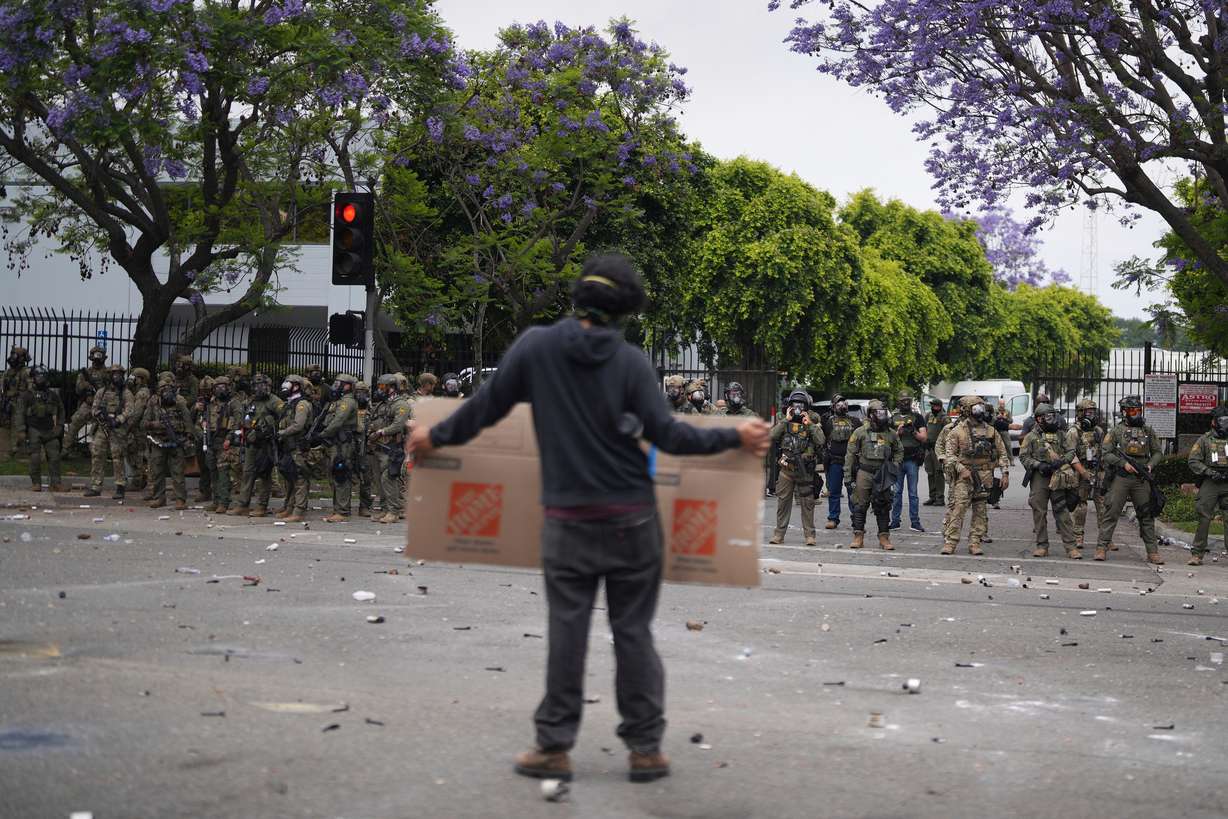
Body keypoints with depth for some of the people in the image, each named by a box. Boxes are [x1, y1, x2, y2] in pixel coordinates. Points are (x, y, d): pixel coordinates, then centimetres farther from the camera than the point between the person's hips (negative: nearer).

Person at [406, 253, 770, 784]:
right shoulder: (630, 361, -7)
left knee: (566, 633, 6)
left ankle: (554, 747, 11)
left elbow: (487, 407, 2)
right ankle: (645, 747, 12)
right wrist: (735, 438, 1)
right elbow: (666, 435, -10)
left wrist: (436, 437, 18)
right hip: (631, 518, 0)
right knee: (634, 632, 7)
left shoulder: (535, 346, -4)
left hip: (569, 520, 0)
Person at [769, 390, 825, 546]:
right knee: (783, 502, 5)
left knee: (807, 504, 2)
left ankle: (810, 535, 8)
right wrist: (785, 420, -12)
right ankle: (779, 534, 11)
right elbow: (772, 436, -11)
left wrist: (809, 424, -13)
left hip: (805, 472, -1)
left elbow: (821, 441, -11)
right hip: (786, 470, 1)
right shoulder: (784, 423, 7)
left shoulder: (812, 424, 5)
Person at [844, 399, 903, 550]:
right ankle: (858, 536, 7)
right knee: (860, 506, 0)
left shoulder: (891, 434, 6)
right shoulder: (860, 432, -2)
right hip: (864, 472, -2)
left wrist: (894, 467, 5)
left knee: (883, 507, 5)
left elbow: (899, 451, 20)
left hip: (883, 475, 2)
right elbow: (850, 454, 0)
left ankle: (884, 537, 12)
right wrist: (848, 476, -4)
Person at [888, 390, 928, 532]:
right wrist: (898, 432, -10)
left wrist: (914, 432, -14)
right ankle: (895, 521, 9)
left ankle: (915, 522, 3)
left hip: (912, 460, -1)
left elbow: (924, 437, 3)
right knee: (896, 492, 4)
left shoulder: (917, 417, 7)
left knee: (913, 493, 0)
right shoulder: (893, 418, 11)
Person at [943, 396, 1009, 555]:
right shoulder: (958, 431, 1)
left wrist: (1005, 473, 4)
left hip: (985, 477, 3)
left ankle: (975, 543, 10)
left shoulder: (991, 431, 10)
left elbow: (1002, 453, 13)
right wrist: (961, 469, -15)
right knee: (957, 508, -10)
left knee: (981, 511, 4)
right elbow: (950, 454, -2)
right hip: (964, 476, -3)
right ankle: (950, 542, -8)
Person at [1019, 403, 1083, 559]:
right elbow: (1023, 456, 0)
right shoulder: (1031, 437, 5)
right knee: (1039, 512, 2)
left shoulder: (1061, 435, 12)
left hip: (1058, 477, 1)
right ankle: (1041, 546, 10)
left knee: (1062, 511, -2)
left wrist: (1061, 461, -12)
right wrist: (1038, 465, -14)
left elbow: (1071, 451, 7)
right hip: (1039, 477, -1)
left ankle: (1071, 547, -2)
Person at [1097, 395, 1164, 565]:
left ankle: (1153, 552, 10)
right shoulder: (1117, 431, 2)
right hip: (1120, 478, -3)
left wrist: (1150, 465, -2)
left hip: (1141, 480, 3)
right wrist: (1123, 463, -12)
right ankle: (1102, 548, -3)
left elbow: (1158, 452, 17)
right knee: (1111, 513, -5)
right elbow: (1105, 453, -2)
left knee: (1146, 515, 6)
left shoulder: (1148, 430, 11)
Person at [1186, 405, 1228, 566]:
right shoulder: (1205, 440, 5)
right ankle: (1197, 554, 2)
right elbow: (1193, 461, 1)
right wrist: (1209, 472, -12)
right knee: (1203, 519, -4)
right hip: (1209, 484, -2)